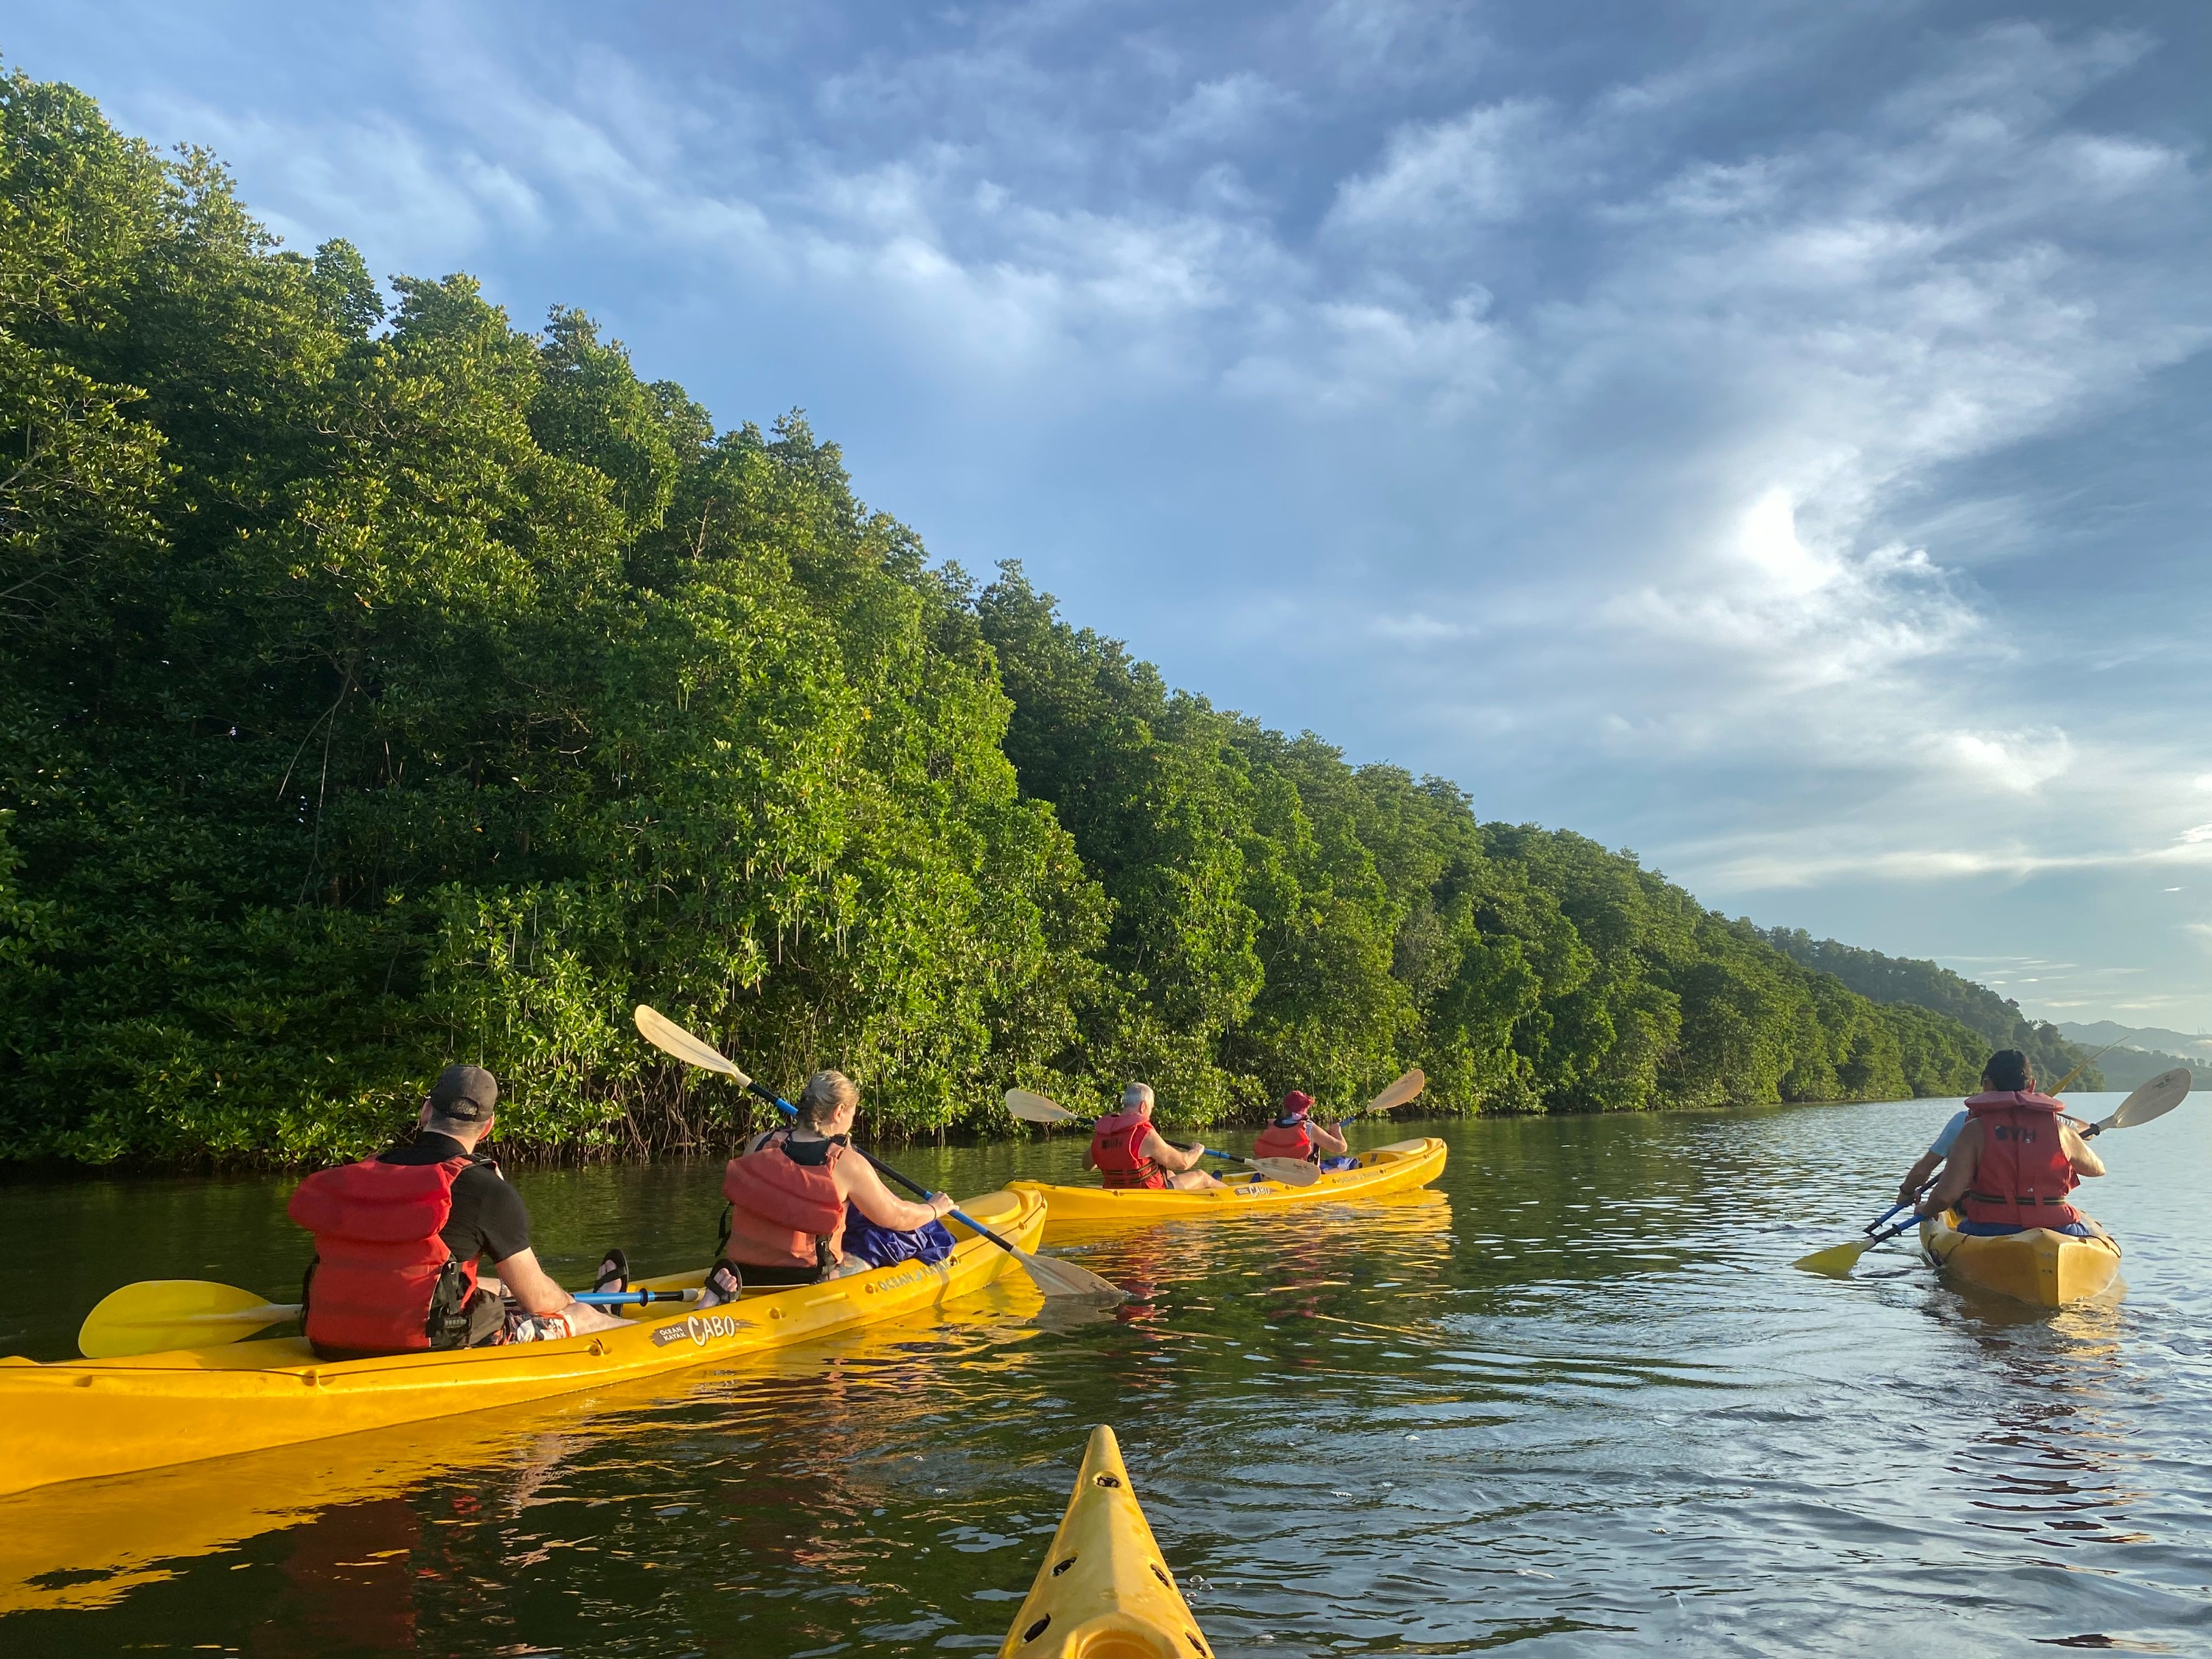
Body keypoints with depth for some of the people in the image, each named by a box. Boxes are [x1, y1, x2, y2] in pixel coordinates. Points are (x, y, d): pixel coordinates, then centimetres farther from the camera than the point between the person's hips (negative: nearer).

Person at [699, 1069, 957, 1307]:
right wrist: (934, 1209, 22)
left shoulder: (760, 1144, -1)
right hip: (807, 1281, -5)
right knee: (907, 1234, 9)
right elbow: (896, 1217, 0)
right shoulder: (847, 1163, -13)